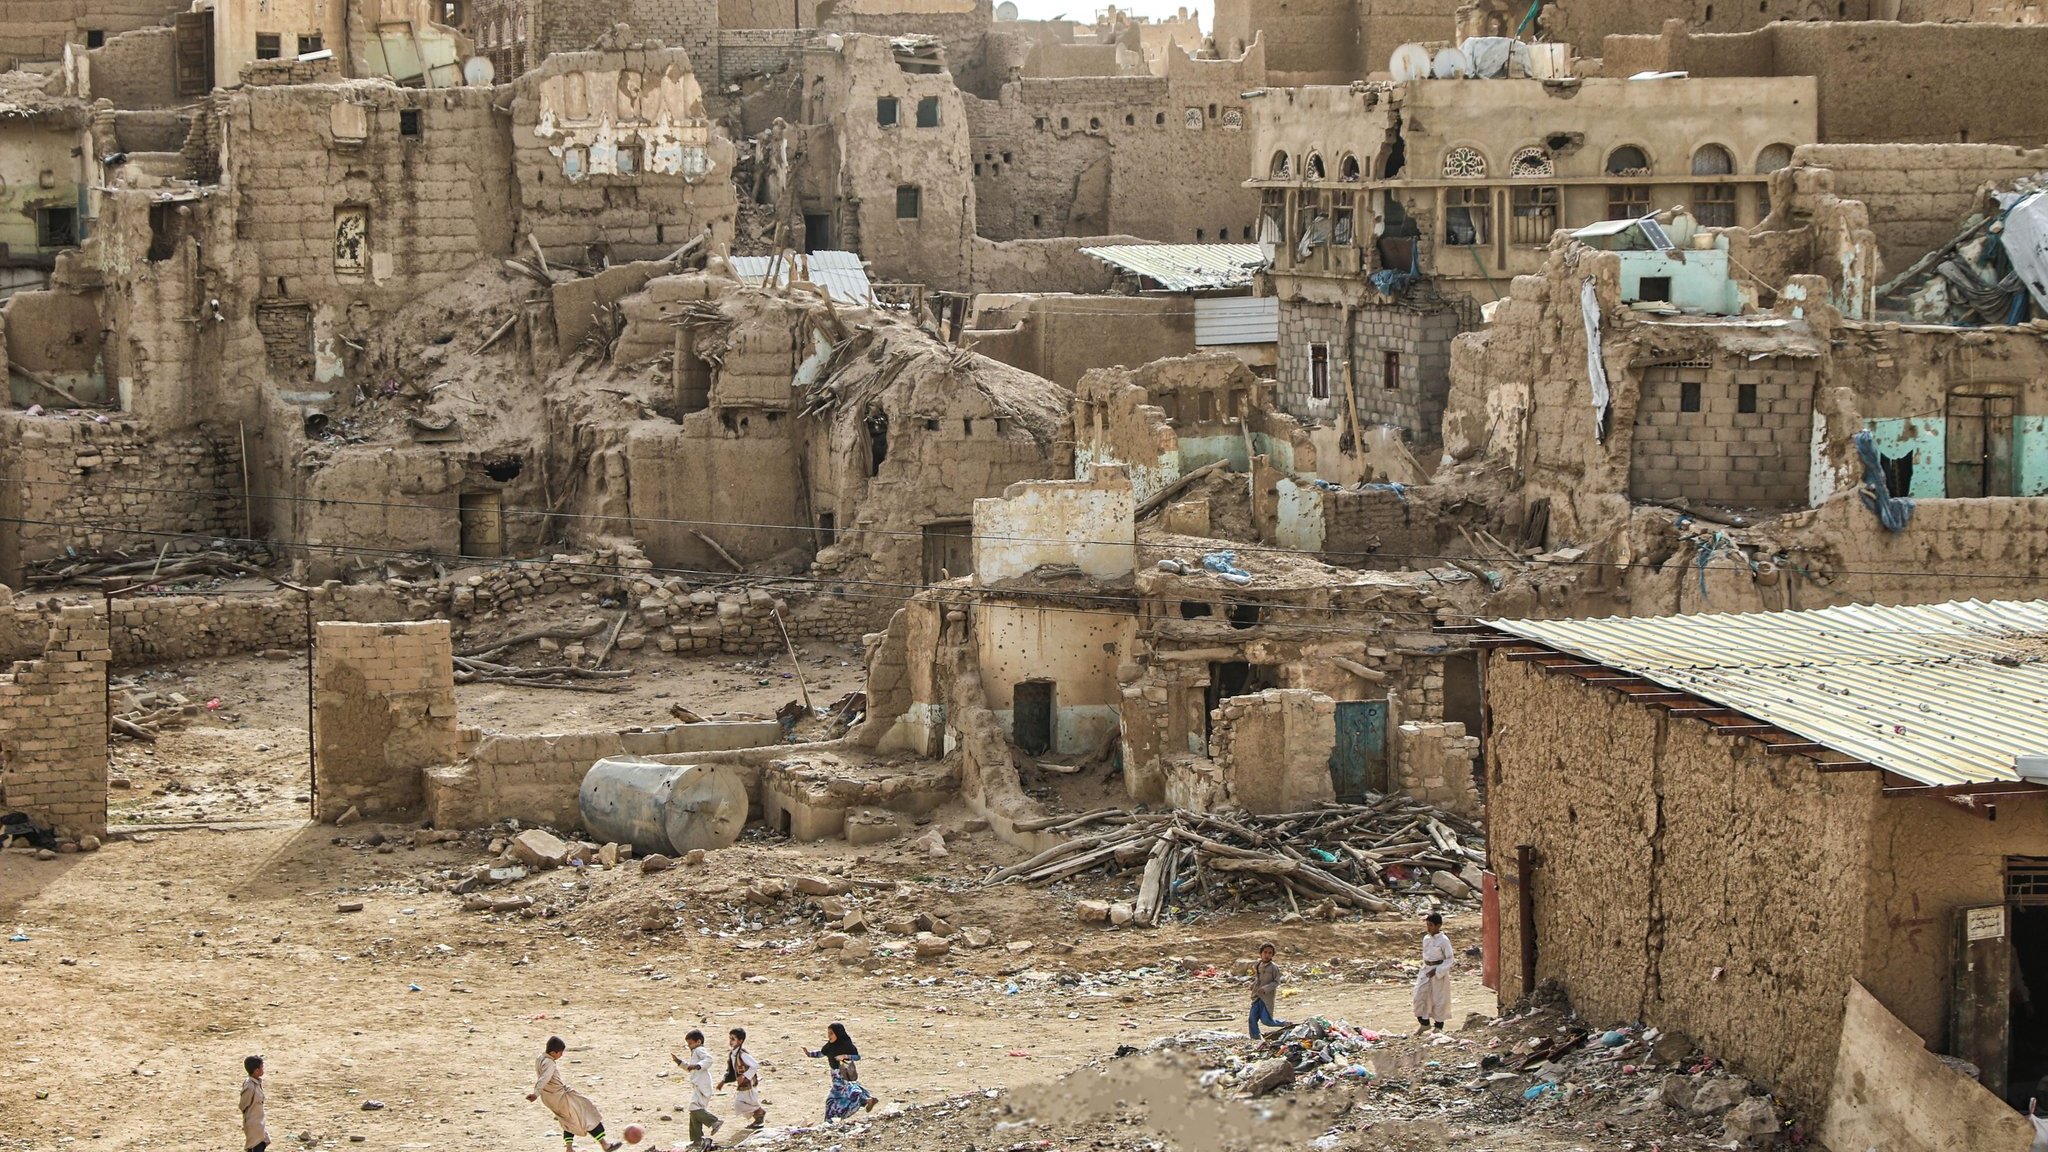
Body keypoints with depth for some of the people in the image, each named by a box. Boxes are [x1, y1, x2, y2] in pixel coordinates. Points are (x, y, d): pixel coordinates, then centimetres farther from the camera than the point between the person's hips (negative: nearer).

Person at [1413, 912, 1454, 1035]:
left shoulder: (1443, 940, -14)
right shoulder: (1426, 939, 6)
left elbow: (1449, 959, -13)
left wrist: (1436, 971, -19)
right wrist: (1425, 968, 16)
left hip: (1440, 971, -6)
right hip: (1426, 970, 6)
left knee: (1439, 999, 3)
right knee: (1420, 996, 2)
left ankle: (1438, 1026, 17)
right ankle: (1424, 1022, 19)